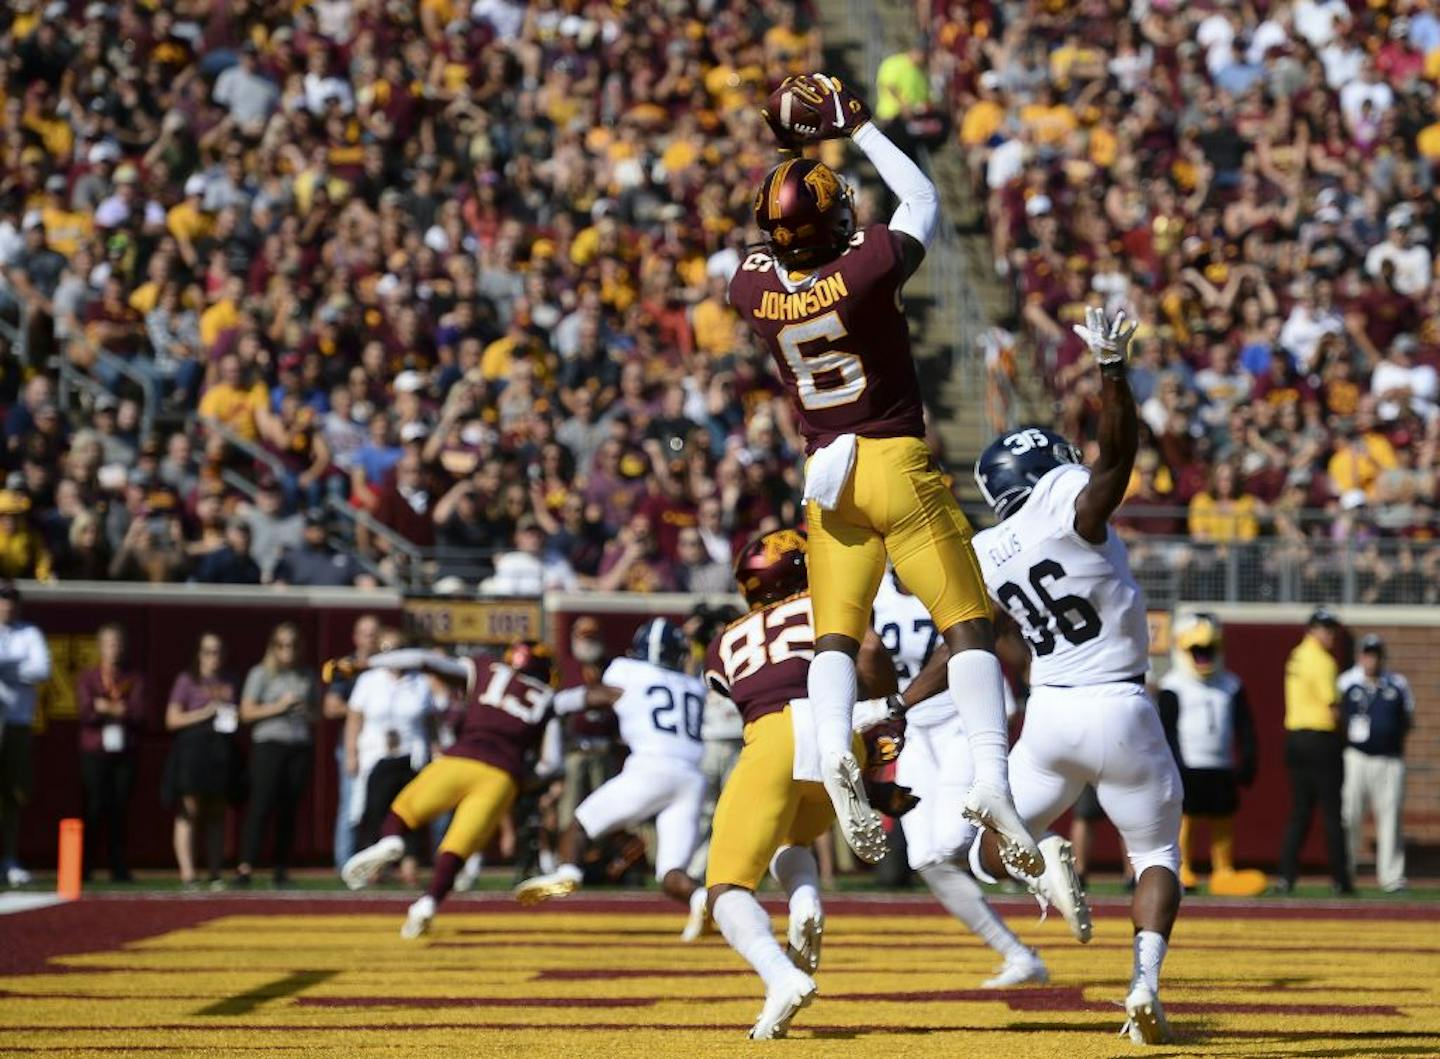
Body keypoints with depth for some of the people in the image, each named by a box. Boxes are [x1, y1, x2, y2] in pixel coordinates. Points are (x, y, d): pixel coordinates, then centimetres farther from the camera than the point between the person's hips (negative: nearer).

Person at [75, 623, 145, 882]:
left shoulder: (134, 680, 12)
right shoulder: (86, 678, 10)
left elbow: (139, 714, -2)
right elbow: (84, 712, -4)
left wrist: (107, 707, -12)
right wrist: (120, 710, -15)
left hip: (124, 752, 1)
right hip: (95, 751, -1)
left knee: (119, 809, -1)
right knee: (95, 807, -10)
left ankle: (119, 868, 3)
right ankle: (84, 867, -5)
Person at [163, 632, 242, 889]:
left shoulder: (228, 685, 17)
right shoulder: (186, 681, 3)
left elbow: (237, 715, 30)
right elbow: (172, 719, -3)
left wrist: (233, 719, 7)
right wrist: (204, 713, -11)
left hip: (221, 751, 5)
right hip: (192, 749, -5)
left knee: (217, 814, 5)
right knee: (189, 810, -12)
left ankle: (215, 874, 8)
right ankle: (187, 874, -17)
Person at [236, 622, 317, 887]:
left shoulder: (306, 677, 16)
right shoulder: (261, 674, 5)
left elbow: (316, 714, 24)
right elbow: (247, 713, 0)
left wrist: (307, 713, 2)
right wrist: (278, 707, -8)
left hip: (300, 746, 4)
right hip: (269, 744, -4)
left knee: (290, 809, 2)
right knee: (262, 803, -14)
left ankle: (282, 869, 6)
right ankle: (246, 866, -17)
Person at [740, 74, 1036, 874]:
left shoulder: (752, 287, -7)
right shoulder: (864, 271, -18)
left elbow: (776, 247, 19)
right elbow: (922, 200, 1)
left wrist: (789, 150, 19)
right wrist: (857, 128, 9)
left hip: (827, 478, 4)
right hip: (898, 468, -4)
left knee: (836, 634, 7)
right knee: (965, 622, -2)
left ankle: (834, 752, -20)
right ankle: (991, 777, -14)